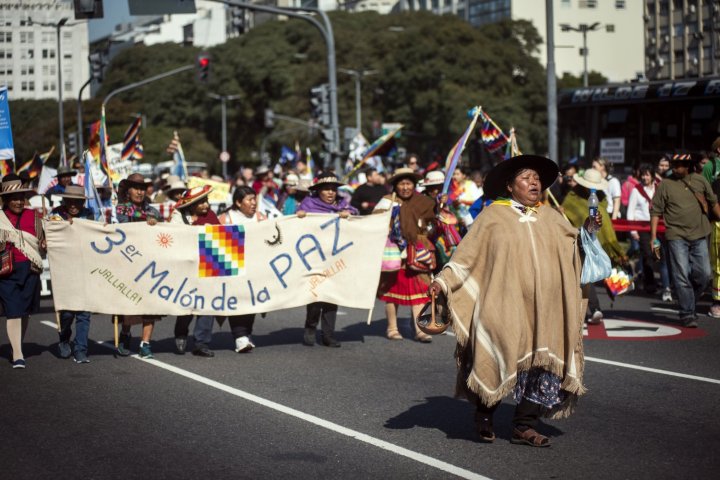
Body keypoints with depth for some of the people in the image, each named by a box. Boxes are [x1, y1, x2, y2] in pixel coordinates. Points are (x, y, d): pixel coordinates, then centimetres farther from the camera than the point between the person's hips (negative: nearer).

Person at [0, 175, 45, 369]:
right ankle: (17, 355, -7)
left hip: (29, 270, 3)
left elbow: (41, 241, 19)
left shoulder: (33, 216, 8)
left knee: (25, 311, 11)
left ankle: (18, 347, 28)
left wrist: (43, 244, -1)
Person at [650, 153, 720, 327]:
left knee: (704, 274, 4)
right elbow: (656, 211, -1)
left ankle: (690, 304, 25)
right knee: (682, 277, -5)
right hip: (677, 236, -3)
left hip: (699, 236, 3)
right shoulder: (665, 184, 0)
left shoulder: (700, 180, 8)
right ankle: (687, 314, 2)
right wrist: (653, 236, -7)